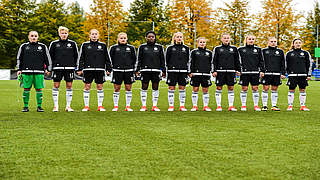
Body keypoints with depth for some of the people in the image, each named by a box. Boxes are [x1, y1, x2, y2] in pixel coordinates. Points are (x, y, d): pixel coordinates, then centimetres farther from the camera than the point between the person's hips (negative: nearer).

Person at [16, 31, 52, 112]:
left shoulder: (43, 46, 9)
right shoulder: (24, 46, 10)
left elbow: (47, 58, 13)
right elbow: (19, 58, 14)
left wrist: (48, 69, 9)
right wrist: (19, 69, 8)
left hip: (39, 72, 0)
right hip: (26, 72, 0)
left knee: (39, 89, -1)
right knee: (26, 89, 0)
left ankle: (39, 106, 8)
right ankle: (26, 106, 10)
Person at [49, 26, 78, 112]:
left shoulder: (72, 43, 8)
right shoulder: (54, 44, 5)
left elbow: (76, 55, 14)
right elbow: (50, 56, 10)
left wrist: (75, 65, 7)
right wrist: (50, 67, 4)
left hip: (69, 68, 1)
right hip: (57, 67, -1)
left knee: (69, 86, 1)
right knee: (56, 86, -2)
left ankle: (68, 106, 9)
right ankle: (56, 106, 6)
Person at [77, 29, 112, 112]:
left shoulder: (103, 45, 9)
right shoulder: (85, 45, 7)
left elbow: (107, 58, 13)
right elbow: (81, 58, 9)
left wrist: (108, 69, 7)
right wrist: (80, 69, 3)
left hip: (100, 70, 1)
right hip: (88, 69, -1)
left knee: (100, 87, 2)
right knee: (87, 87, 0)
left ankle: (100, 106, 10)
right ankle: (86, 106, 8)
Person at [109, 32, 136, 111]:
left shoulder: (131, 48, 9)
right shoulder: (114, 48, 5)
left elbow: (134, 58, 15)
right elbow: (110, 58, 10)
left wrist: (131, 66, 6)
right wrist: (114, 66, 3)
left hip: (129, 71, 1)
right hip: (117, 71, -1)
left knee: (128, 88, 2)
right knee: (117, 88, 1)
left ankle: (128, 106, 9)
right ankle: (115, 106, 9)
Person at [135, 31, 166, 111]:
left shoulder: (159, 47, 11)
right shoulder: (142, 47, 9)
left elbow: (162, 59, 12)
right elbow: (139, 59, 9)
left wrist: (163, 70, 7)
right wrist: (137, 69, 2)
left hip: (156, 70, 1)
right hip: (145, 70, -1)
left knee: (155, 87, 2)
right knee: (144, 87, -1)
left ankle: (155, 105, 9)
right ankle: (144, 106, 6)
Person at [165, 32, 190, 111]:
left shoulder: (186, 48, 12)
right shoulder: (170, 48, 6)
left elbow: (188, 60, 15)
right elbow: (166, 60, 7)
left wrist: (188, 70, 9)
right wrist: (167, 68, 1)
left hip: (183, 71, 2)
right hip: (172, 71, -2)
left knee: (182, 88, 3)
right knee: (171, 88, -2)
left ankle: (182, 106, 9)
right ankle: (171, 106, 4)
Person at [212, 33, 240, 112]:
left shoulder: (234, 48, 10)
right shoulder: (217, 49, 5)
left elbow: (237, 60, 14)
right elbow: (214, 61, 4)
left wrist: (238, 70, 8)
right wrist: (214, 71, -3)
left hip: (231, 71, 2)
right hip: (220, 71, -2)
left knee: (231, 88, 2)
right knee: (219, 88, 0)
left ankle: (231, 106, 8)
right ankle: (218, 106, 6)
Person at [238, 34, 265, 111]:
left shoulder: (258, 49, 11)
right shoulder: (241, 49, 6)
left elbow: (261, 61, 11)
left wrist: (262, 70, 4)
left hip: (255, 72, 1)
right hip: (244, 72, -1)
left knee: (255, 88, 1)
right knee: (244, 88, 2)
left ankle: (256, 105, 8)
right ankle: (243, 105, 11)